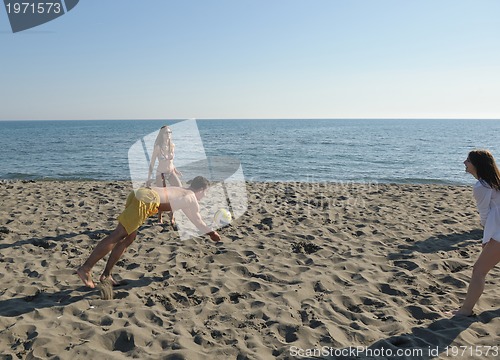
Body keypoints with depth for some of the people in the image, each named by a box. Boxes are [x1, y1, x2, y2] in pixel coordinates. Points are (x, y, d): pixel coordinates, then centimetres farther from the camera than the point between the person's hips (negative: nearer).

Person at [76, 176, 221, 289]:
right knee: (117, 236, -11)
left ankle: (106, 274, 13)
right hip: (145, 201, -9)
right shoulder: (192, 198, 11)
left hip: (139, 194, 9)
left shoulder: (182, 191, 34)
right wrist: (212, 233, 37)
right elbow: (198, 221, 20)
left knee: (128, 239, 13)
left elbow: (192, 215, 51)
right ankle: (85, 268, -13)